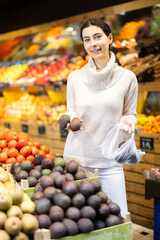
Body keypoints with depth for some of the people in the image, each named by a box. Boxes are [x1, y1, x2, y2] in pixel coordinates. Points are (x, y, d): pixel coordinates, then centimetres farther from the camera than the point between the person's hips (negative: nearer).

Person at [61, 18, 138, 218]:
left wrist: (127, 121, -13)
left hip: (110, 160, 0)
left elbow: (131, 113, 10)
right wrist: (71, 120, -12)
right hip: (77, 157, 1)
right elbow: (70, 113, 11)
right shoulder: (75, 77, 3)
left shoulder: (127, 77, -1)